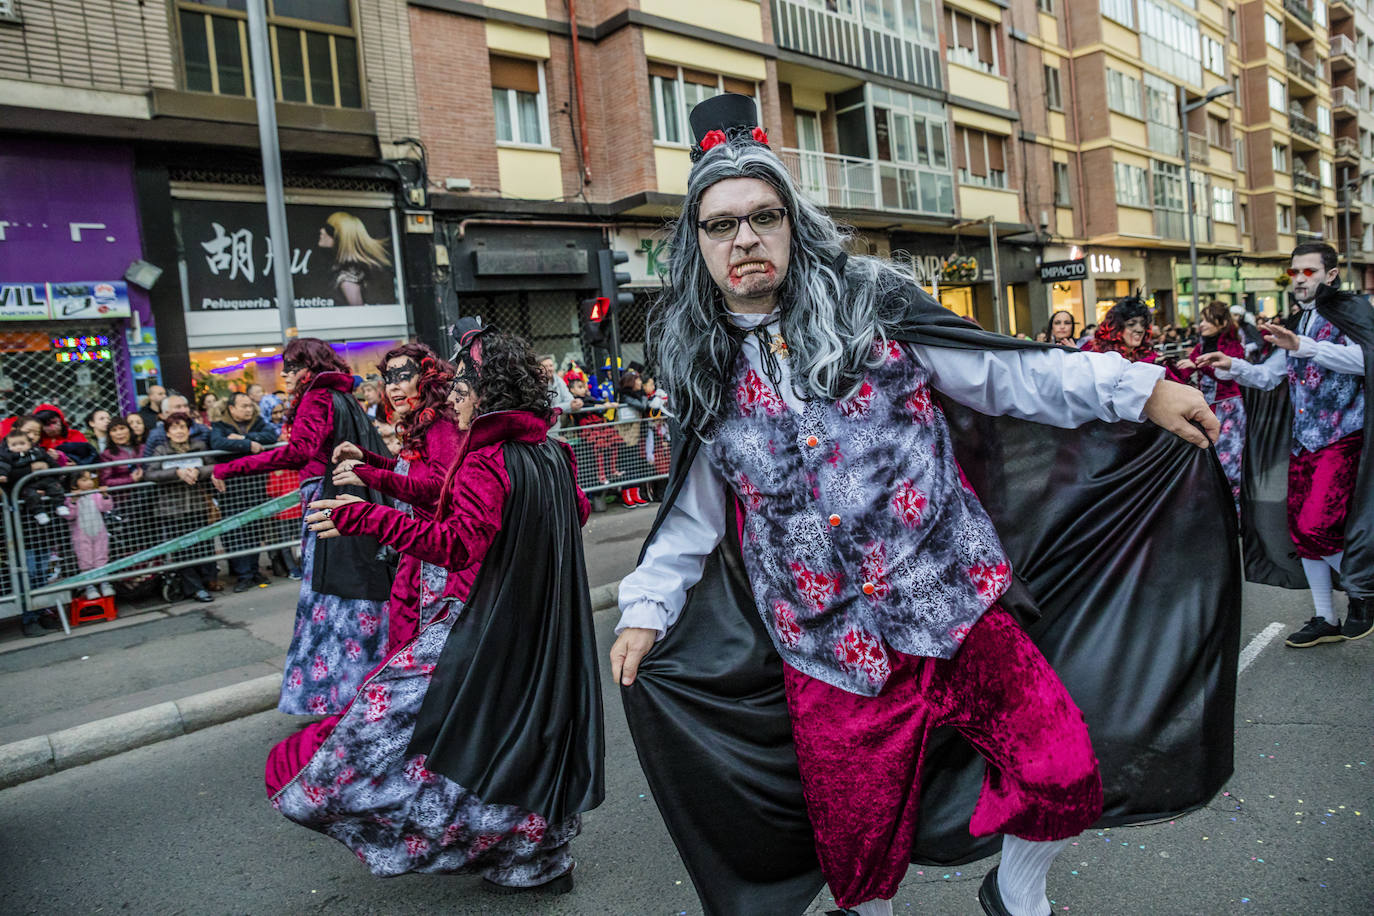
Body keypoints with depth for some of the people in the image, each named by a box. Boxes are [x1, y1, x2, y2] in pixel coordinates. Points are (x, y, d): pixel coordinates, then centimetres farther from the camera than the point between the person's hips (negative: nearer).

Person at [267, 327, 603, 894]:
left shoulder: (486, 464, -20)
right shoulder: (549, 452, 4)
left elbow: (458, 544, -31)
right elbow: (578, 513, 20)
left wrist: (365, 518, -36)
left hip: (484, 627, -9)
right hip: (542, 626, 9)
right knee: (525, 728, 18)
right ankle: (539, 857, 30)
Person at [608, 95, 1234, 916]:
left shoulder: (872, 304, 0)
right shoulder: (706, 372, 5)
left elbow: (1007, 374, 2)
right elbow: (693, 515, 12)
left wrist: (1140, 387, -4)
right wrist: (645, 608, 5)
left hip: (956, 607, 0)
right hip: (827, 648, 1)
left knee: (1066, 774, -1)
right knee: (856, 840, 10)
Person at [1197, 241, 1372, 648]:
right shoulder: (1296, 324, 17)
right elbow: (1268, 377, 18)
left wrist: (1301, 346, -35)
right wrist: (1232, 366, 0)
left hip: (1341, 438, -7)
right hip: (1303, 441, 8)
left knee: (1315, 527, -17)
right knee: (1301, 531, 8)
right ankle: (1325, 619, 21)